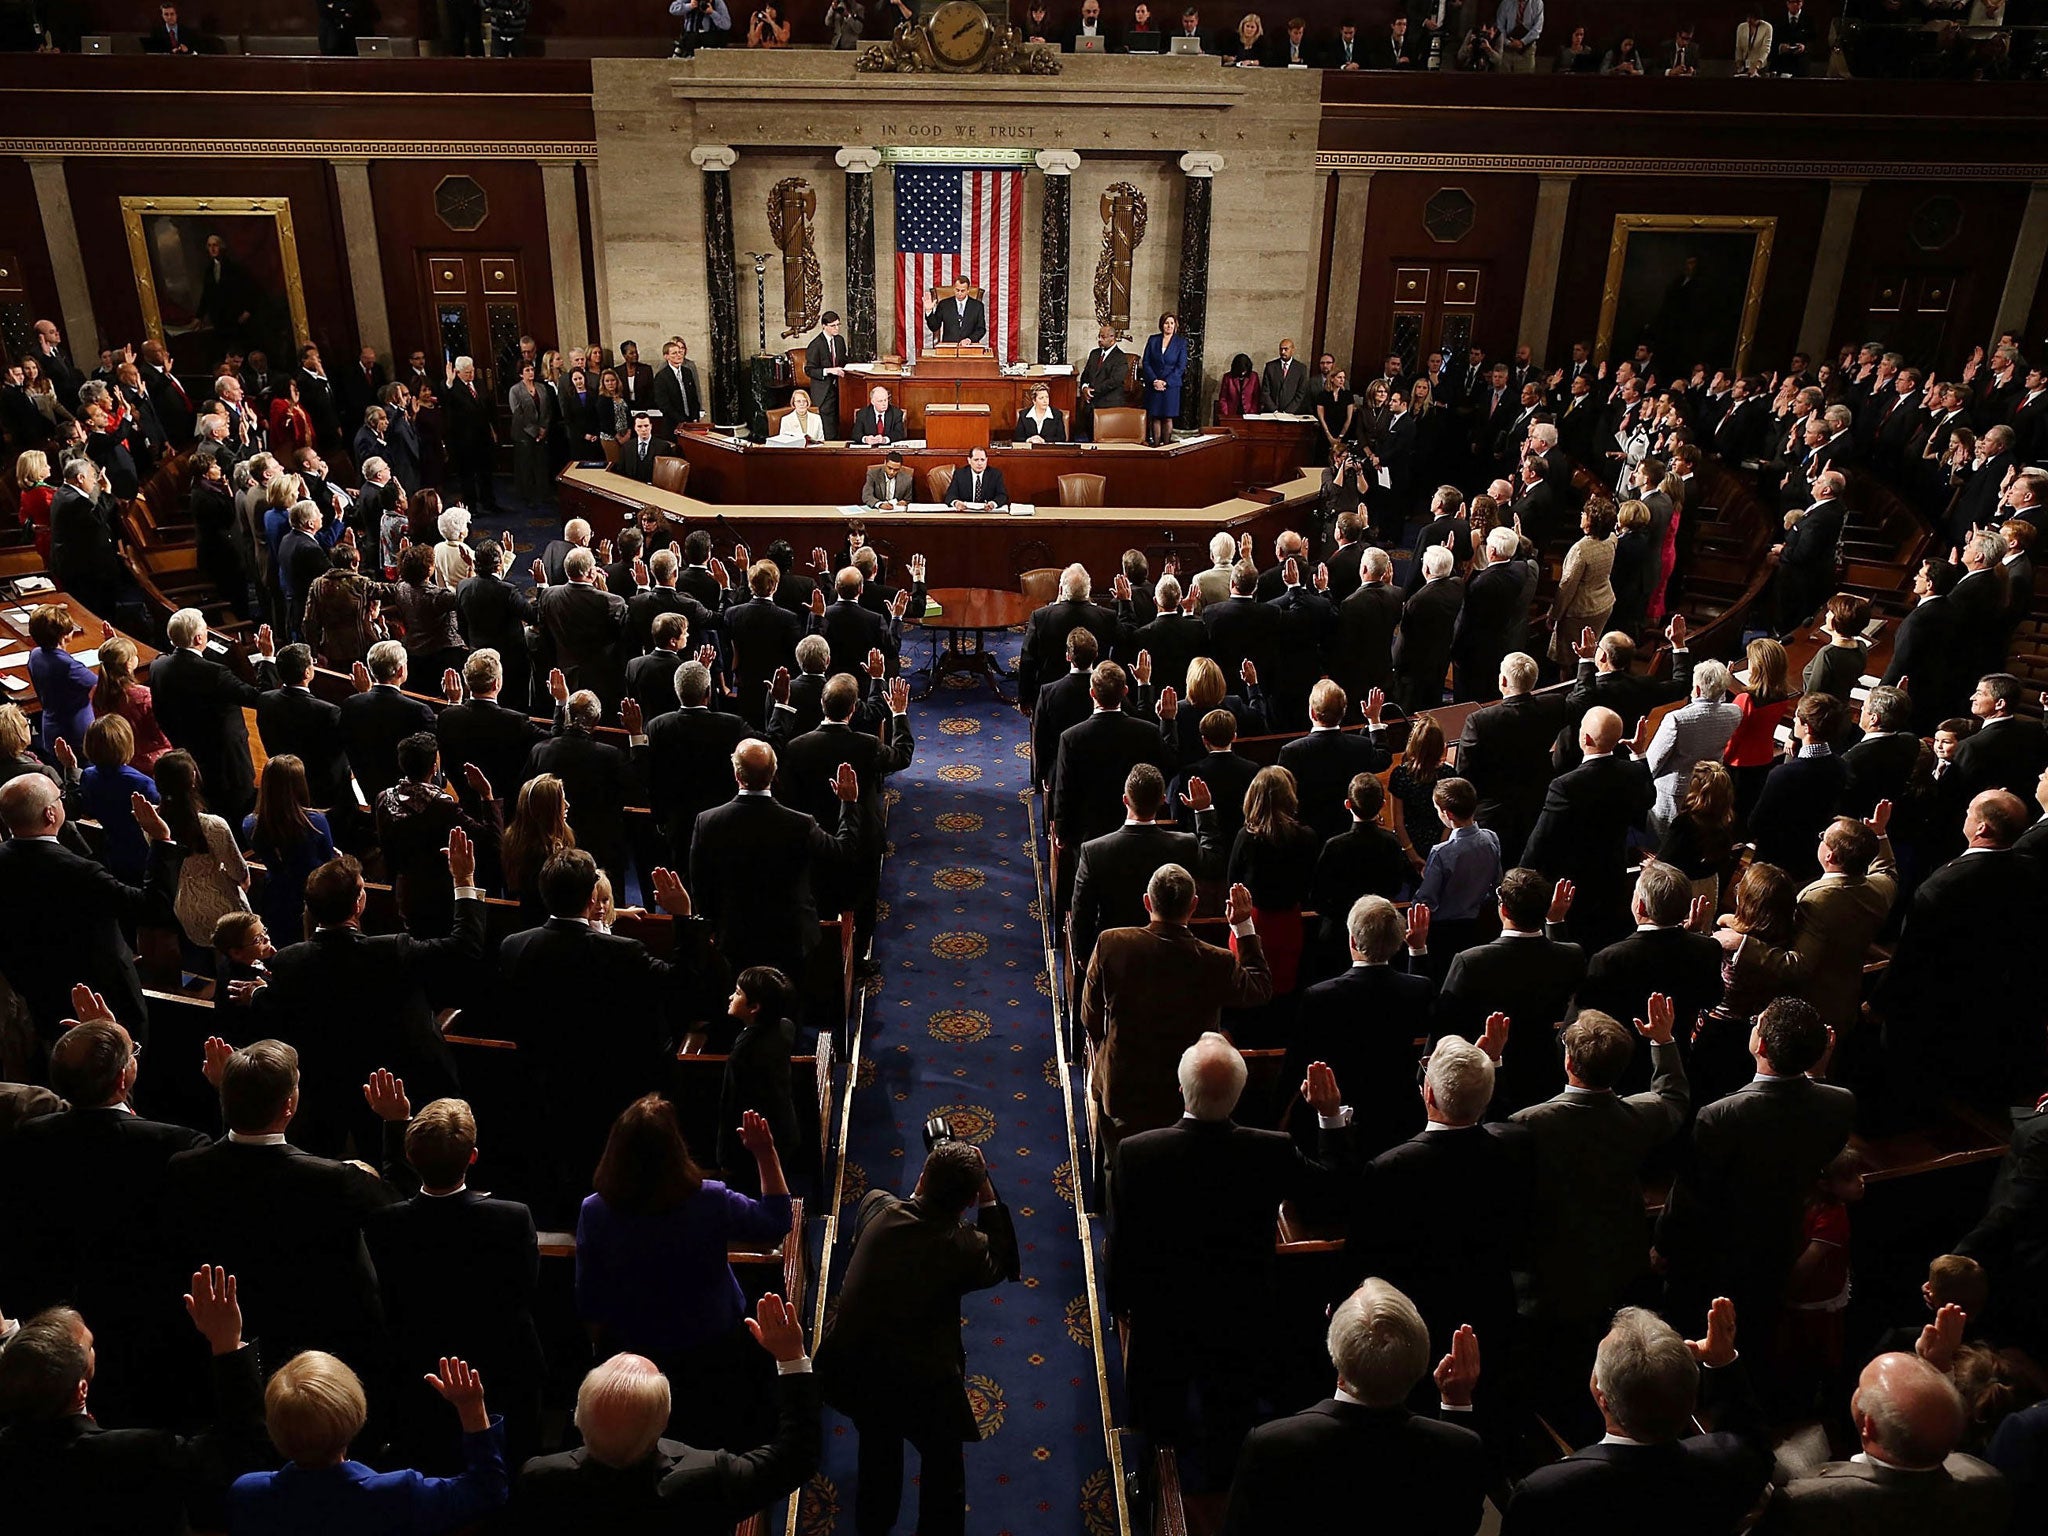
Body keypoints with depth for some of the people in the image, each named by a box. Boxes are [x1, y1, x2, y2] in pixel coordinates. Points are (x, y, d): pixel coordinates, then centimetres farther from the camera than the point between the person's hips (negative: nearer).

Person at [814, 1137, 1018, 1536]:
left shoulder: (876, 1208, -11)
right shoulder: (965, 1249, -20)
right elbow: (1004, 1263, 2)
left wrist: (925, 1187, 9)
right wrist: (987, 1195, -4)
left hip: (847, 1375, 5)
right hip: (919, 1390, -5)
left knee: (879, 1444, 35)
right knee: (943, 1462, 25)